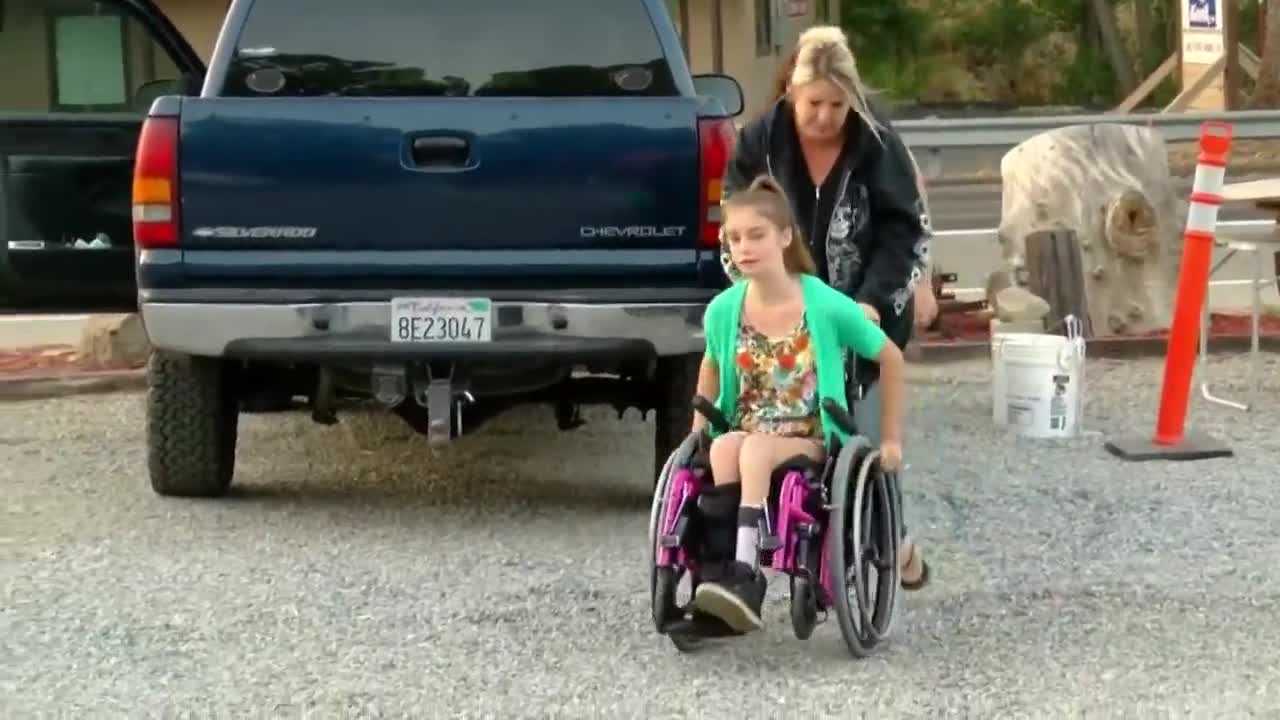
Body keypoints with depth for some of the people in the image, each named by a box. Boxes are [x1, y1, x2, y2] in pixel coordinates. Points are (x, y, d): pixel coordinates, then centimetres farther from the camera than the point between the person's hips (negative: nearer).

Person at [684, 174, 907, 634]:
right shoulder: (723, 310, 0)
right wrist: (698, 429, 15)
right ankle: (742, 580, -35)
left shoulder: (827, 307, -9)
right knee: (723, 447, -34)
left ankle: (740, 575, -44)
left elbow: (891, 360, 4)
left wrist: (890, 440, 6)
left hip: (812, 444, -3)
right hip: (742, 442, 3)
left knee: (755, 449, -36)